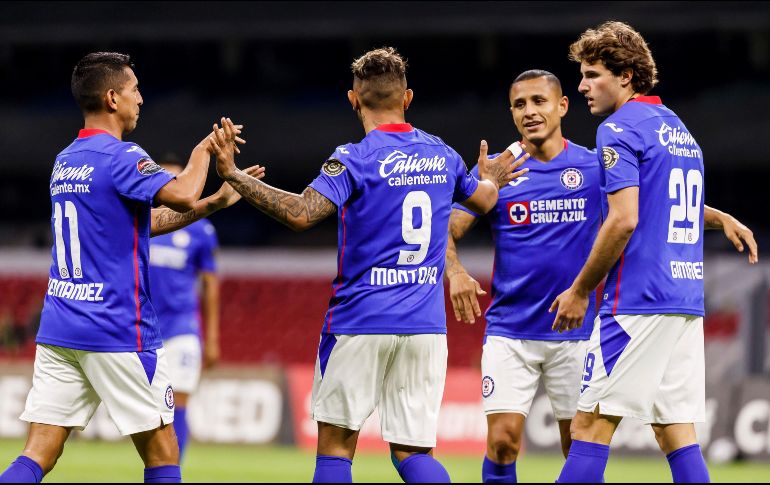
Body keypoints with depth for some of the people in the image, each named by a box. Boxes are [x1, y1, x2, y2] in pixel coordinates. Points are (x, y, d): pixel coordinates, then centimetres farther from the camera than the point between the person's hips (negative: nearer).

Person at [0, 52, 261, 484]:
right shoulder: (121, 157, -11)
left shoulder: (65, 161, 16)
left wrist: (217, 201, 24)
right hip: (119, 333, -7)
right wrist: (203, 149, -9)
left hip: (58, 330, 7)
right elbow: (182, 195, -28)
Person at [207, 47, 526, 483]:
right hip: (426, 326, 4)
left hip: (361, 321, -4)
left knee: (336, 443, 5)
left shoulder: (356, 159, -9)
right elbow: (484, 200, 28)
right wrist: (490, 178, 52)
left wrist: (234, 175, -17)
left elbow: (301, 214, -23)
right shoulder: (442, 155, 9)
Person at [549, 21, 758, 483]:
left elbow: (624, 220, -17)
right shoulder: (678, 127, 19)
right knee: (676, 429, 5)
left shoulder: (620, 129, -8)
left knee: (592, 423, -8)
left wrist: (580, 290, -10)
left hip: (638, 301, -9)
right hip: (687, 299, 9)